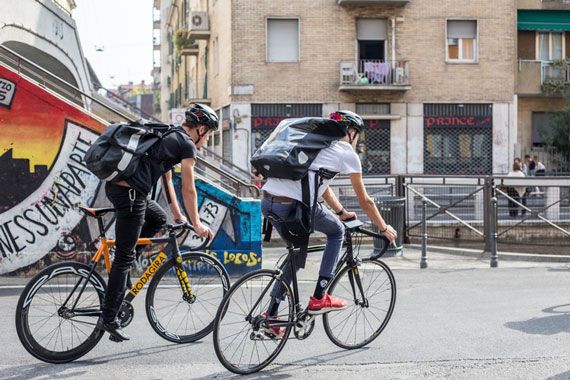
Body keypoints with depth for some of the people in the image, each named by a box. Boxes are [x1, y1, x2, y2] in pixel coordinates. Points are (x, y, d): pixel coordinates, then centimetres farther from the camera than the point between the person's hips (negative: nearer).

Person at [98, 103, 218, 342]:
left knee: (158, 219, 27)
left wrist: (178, 215, 36)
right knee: (125, 257, -4)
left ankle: (119, 257, 17)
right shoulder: (186, 145, 0)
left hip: (114, 186, 9)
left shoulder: (169, 136, 26)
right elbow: (188, 190, 3)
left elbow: (167, 181, 32)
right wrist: (196, 224, 14)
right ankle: (109, 319, -1)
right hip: (130, 192, -9)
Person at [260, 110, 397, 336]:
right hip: (295, 205, -7)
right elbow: (365, 201, 16)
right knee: (337, 232, 20)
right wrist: (384, 228, 29)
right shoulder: (347, 154, 9)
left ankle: (271, 315, 25)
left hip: (267, 202, 7)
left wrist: (341, 212, 51)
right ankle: (319, 299, 14)